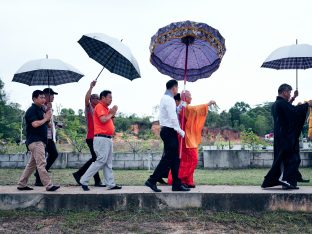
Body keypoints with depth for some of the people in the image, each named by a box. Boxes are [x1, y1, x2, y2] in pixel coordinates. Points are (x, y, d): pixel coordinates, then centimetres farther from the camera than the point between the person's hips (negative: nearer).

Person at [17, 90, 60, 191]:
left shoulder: (41, 110, 18)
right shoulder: (32, 110, -10)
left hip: (41, 140, 10)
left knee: (32, 164, 13)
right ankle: (49, 185, -14)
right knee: (41, 164, -12)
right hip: (35, 140, -10)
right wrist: (45, 119, -9)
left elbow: (46, 124, 22)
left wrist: (48, 117, 3)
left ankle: (21, 184, 19)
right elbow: (35, 124, -22)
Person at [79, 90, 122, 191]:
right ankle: (84, 181, -7)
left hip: (108, 138, 10)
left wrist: (112, 113, 6)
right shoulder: (99, 107, -9)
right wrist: (111, 113, -6)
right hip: (102, 138, -10)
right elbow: (103, 120, -22)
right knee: (101, 160, -11)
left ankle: (111, 184, 12)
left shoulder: (105, 108, 19)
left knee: (108, 163, 9)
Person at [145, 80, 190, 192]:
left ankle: (176, 184, 12)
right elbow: (173, 117, -19)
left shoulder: (165, 98, 18)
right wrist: (180, 131, -12)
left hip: (166, 131, 10)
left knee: (175, 158, 10)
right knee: (168, 158, -9)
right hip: (169, 131, -10)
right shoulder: (169, 99, -13)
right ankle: (152, 180, -7)